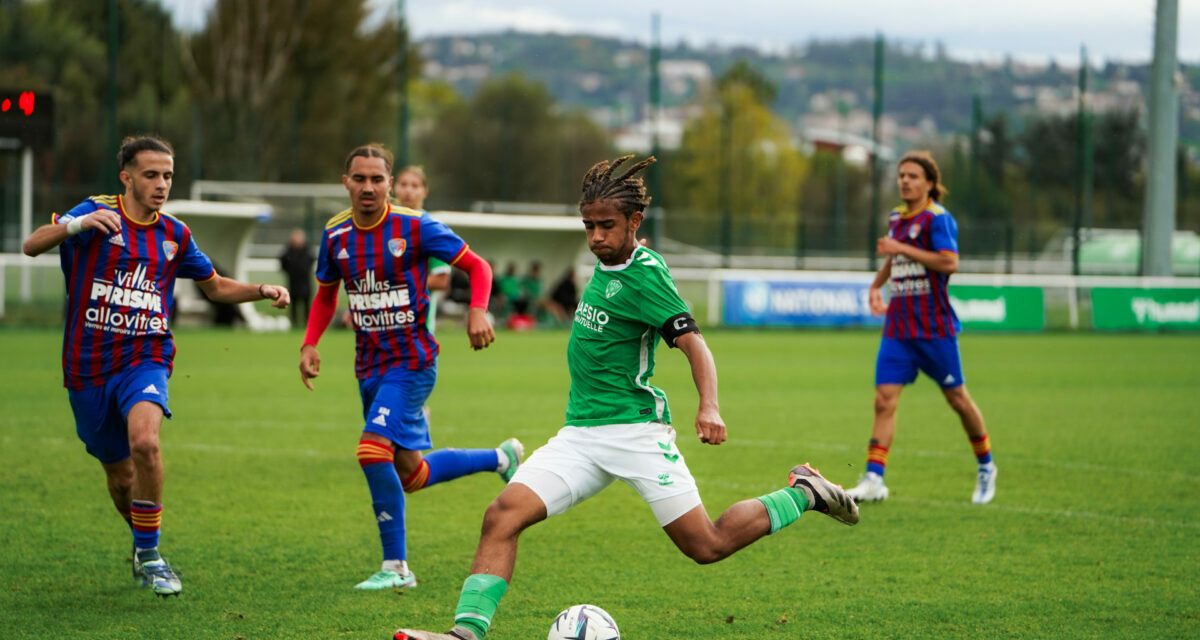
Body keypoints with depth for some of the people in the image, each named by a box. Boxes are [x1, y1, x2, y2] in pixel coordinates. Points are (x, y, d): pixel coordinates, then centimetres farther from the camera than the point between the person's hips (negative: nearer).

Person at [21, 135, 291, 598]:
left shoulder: (174, 235, 6)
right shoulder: (97, 215, -6)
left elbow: (215, 287, 21)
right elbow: (31, 246, -19)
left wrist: (263, 291, 3)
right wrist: (75, 225, -38)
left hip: (145, 359, 1)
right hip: (89, 365, 0)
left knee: (144, 441, -30)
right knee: (120, 477, 10)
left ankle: (149, 555, -16)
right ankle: (142, 543, 41)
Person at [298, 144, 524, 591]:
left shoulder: (415, 227, -12)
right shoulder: (336, 235, 2)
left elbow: (477, 268, -5)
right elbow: (326, 293, 19)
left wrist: (477, 312, -23)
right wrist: (310, 343, 3)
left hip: (411, 361, -6)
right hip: (369, 365, 6)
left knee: (373, 449, -23)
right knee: (411, 474, 10)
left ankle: (395, 566, -11)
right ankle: (501, 458, 35)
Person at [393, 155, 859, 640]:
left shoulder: (644, 275, -14)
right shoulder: (607, 263, 8)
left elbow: (694, 344, -22)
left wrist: (709, 407, -36)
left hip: (635, 429, -7)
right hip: (580, 434, 7)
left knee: (706, 546, -3)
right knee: (502, 515, -13)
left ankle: (804, 493, 18)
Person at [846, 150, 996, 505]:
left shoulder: (937, 218, -11)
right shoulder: (896, 217, 13)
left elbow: (949, 262, -25)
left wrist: (902, 249, -23)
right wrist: (876, 285, 18)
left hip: (934, 327, -6)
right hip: (897, 326, 6)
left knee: (957, 397, 6)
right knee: (884, 399, -7)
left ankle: (986, 467, 26)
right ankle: (874, 479, -11)